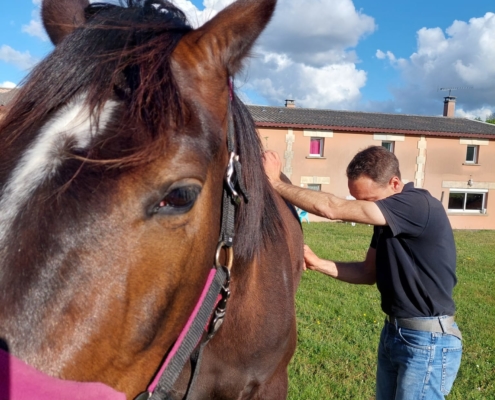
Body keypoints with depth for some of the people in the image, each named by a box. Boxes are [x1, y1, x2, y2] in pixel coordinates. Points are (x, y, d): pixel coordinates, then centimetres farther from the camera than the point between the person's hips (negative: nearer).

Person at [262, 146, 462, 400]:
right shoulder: (389, 220, 6)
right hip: (393, 332, 9)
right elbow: (370, 273, 10)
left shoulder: (419, 206, -23)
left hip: (427, 341, -9)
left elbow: (331, 209, -29)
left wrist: (275, 183, -19)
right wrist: (317, 263, -3)